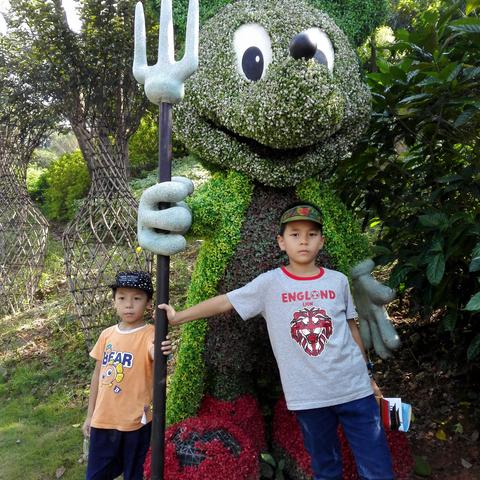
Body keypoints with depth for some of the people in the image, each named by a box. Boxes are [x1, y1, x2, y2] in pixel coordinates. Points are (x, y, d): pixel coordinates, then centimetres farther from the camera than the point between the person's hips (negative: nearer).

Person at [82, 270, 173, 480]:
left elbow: (154, 353, -35)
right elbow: (98, 374, 10)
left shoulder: (149, 334, -13)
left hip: (134, 423, -4)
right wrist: (90, 415, 14)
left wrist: (161, 352, -58)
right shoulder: (107, 334, 2)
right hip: (102, 421, 5)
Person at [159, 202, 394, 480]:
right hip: (308, 395, -1)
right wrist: (176, 317, -3)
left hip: (354, 389, 2)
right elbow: (224, 302, -3)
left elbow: (352, 328, 10)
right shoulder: (270, 283, -6)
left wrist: (368, 374, 16)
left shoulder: (338, 281, 1)